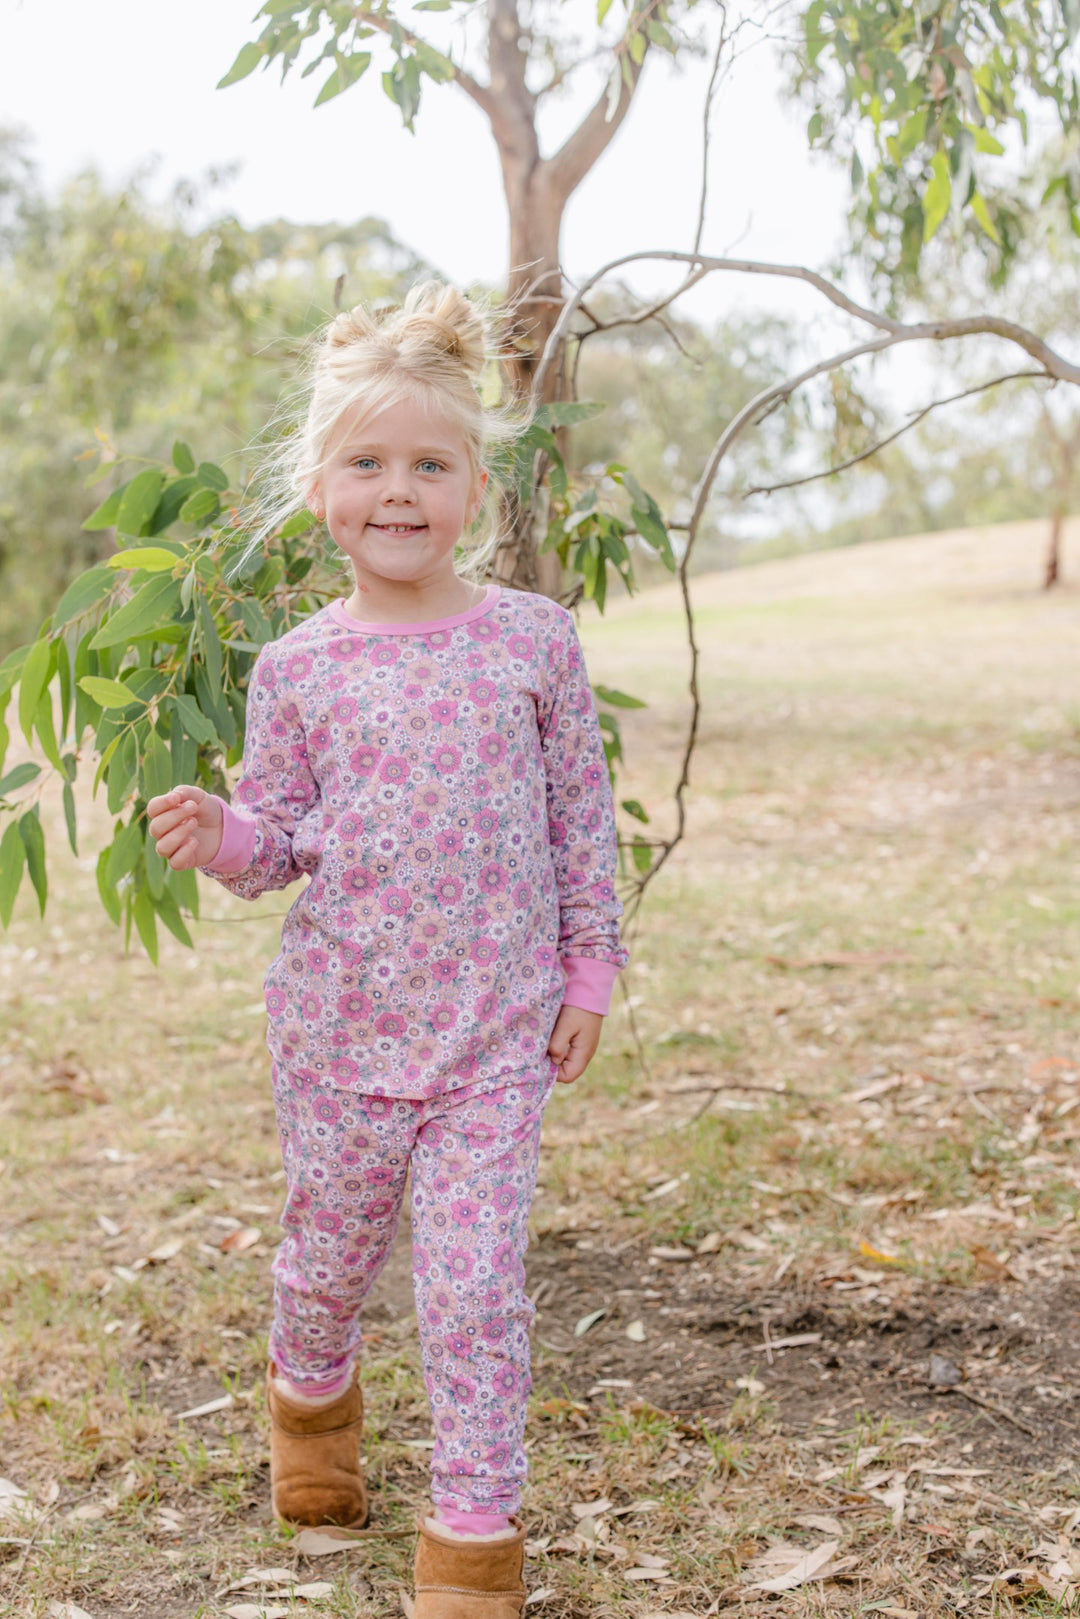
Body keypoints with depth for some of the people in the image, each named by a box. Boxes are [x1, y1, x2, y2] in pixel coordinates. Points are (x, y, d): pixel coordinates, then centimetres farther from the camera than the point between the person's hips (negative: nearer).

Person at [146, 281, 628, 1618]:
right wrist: (214, 835, -19)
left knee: (476, 1283, -3)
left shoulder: (532, 639, -3)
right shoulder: (297, 668, -1)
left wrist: (589, 968, 3)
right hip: (338, 1019, 2)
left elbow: (581, 814, 3)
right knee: (329, 1249, 19)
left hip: (499, 1027, -1)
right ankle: (310, 1394, 52)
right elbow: (277, 839, 3)